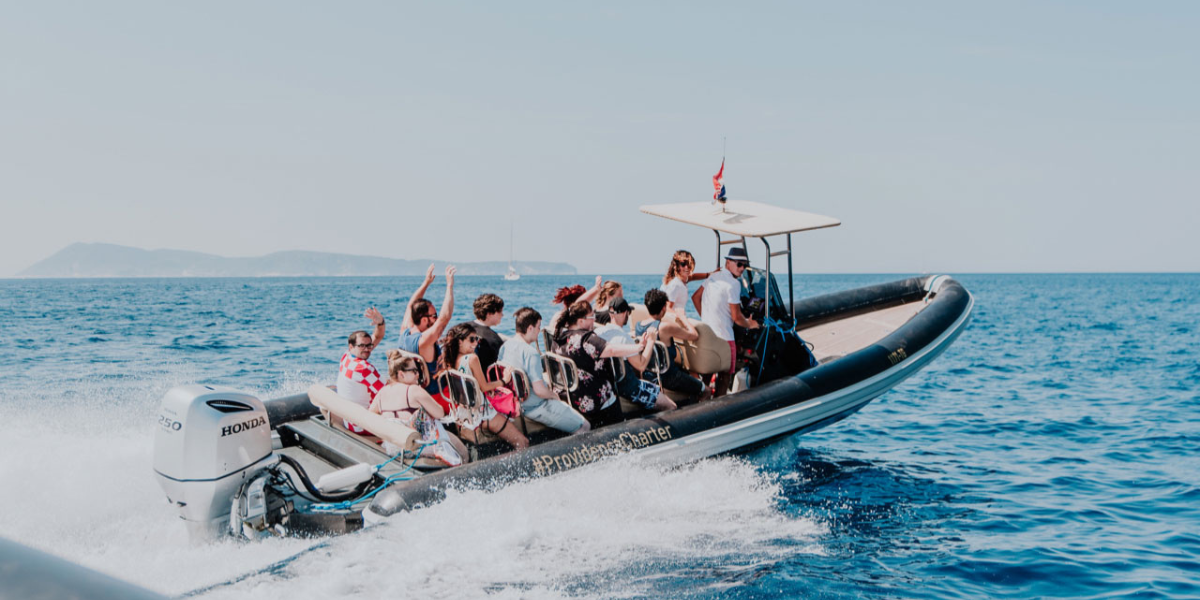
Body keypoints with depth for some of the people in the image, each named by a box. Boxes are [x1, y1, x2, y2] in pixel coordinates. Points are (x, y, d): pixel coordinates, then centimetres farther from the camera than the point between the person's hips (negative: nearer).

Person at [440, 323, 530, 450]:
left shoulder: (447, 361, 4)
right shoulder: (472, 358, -14)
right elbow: (484, 387, -9)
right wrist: (504, 380, 4)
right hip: (482, 413, -7)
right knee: (522, 442, -2)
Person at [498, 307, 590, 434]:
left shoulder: (504, 347, 1)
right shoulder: (530, 353, -26)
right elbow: (540, 390, -28)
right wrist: (553, 394, -6)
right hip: (536, 408, -10)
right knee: (585, 426, -2)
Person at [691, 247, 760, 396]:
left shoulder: (714, 276, 10)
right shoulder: (733, 283, -16)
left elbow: (695, 297, 19)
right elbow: (736, 317, -15)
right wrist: (749, 324, 4)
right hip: (723, 337, -8)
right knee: (725, 376, 2)